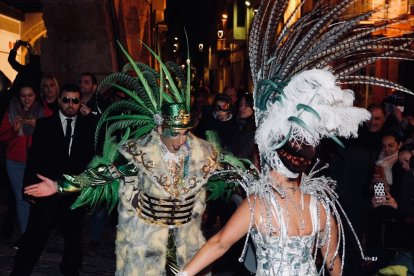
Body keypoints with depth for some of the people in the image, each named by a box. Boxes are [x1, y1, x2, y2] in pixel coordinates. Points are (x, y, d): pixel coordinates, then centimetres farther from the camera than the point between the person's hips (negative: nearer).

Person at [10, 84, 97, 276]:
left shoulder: (88, 126, 4)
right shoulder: (44, 125, 2)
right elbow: (33, 158, -2)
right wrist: (30, 187, -7)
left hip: (76, 193, 2)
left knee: (74, 236, 17)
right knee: (34, 237, 1)